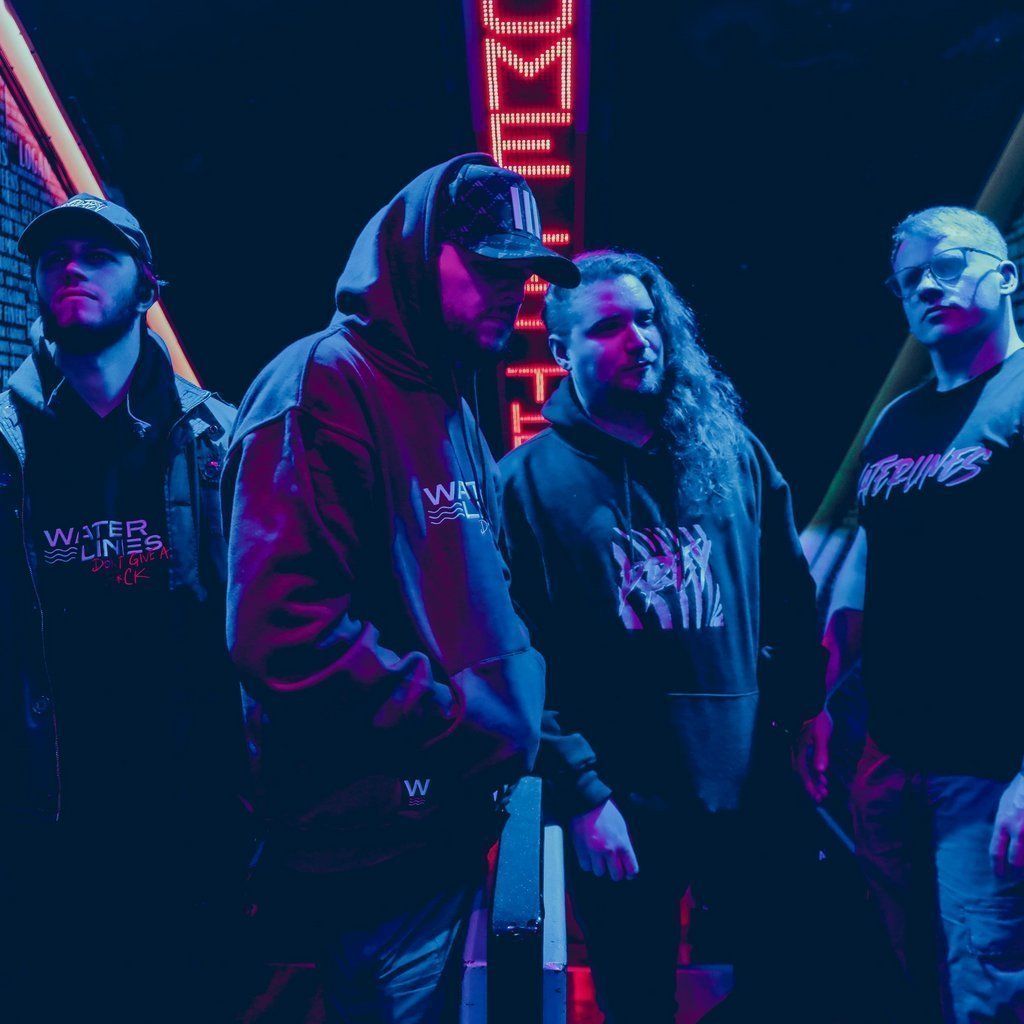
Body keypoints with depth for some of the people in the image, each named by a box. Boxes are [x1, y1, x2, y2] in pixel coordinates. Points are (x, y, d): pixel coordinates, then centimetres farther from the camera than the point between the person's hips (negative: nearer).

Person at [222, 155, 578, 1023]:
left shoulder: (454, 410, 13)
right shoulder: (325, 382, -16)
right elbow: (283, 631, -27)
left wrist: (522, 728, 8)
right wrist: (471, 730, -18)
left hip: (455, 825, 9)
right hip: (378, 842, -9)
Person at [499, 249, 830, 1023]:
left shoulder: (733, 453, 5)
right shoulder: (529, 480, -7)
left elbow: (791, 594, 13)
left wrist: (808, 706, 8)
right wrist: (581, 797, -12)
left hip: (749, 788, 3)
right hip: (623, 810, -3)